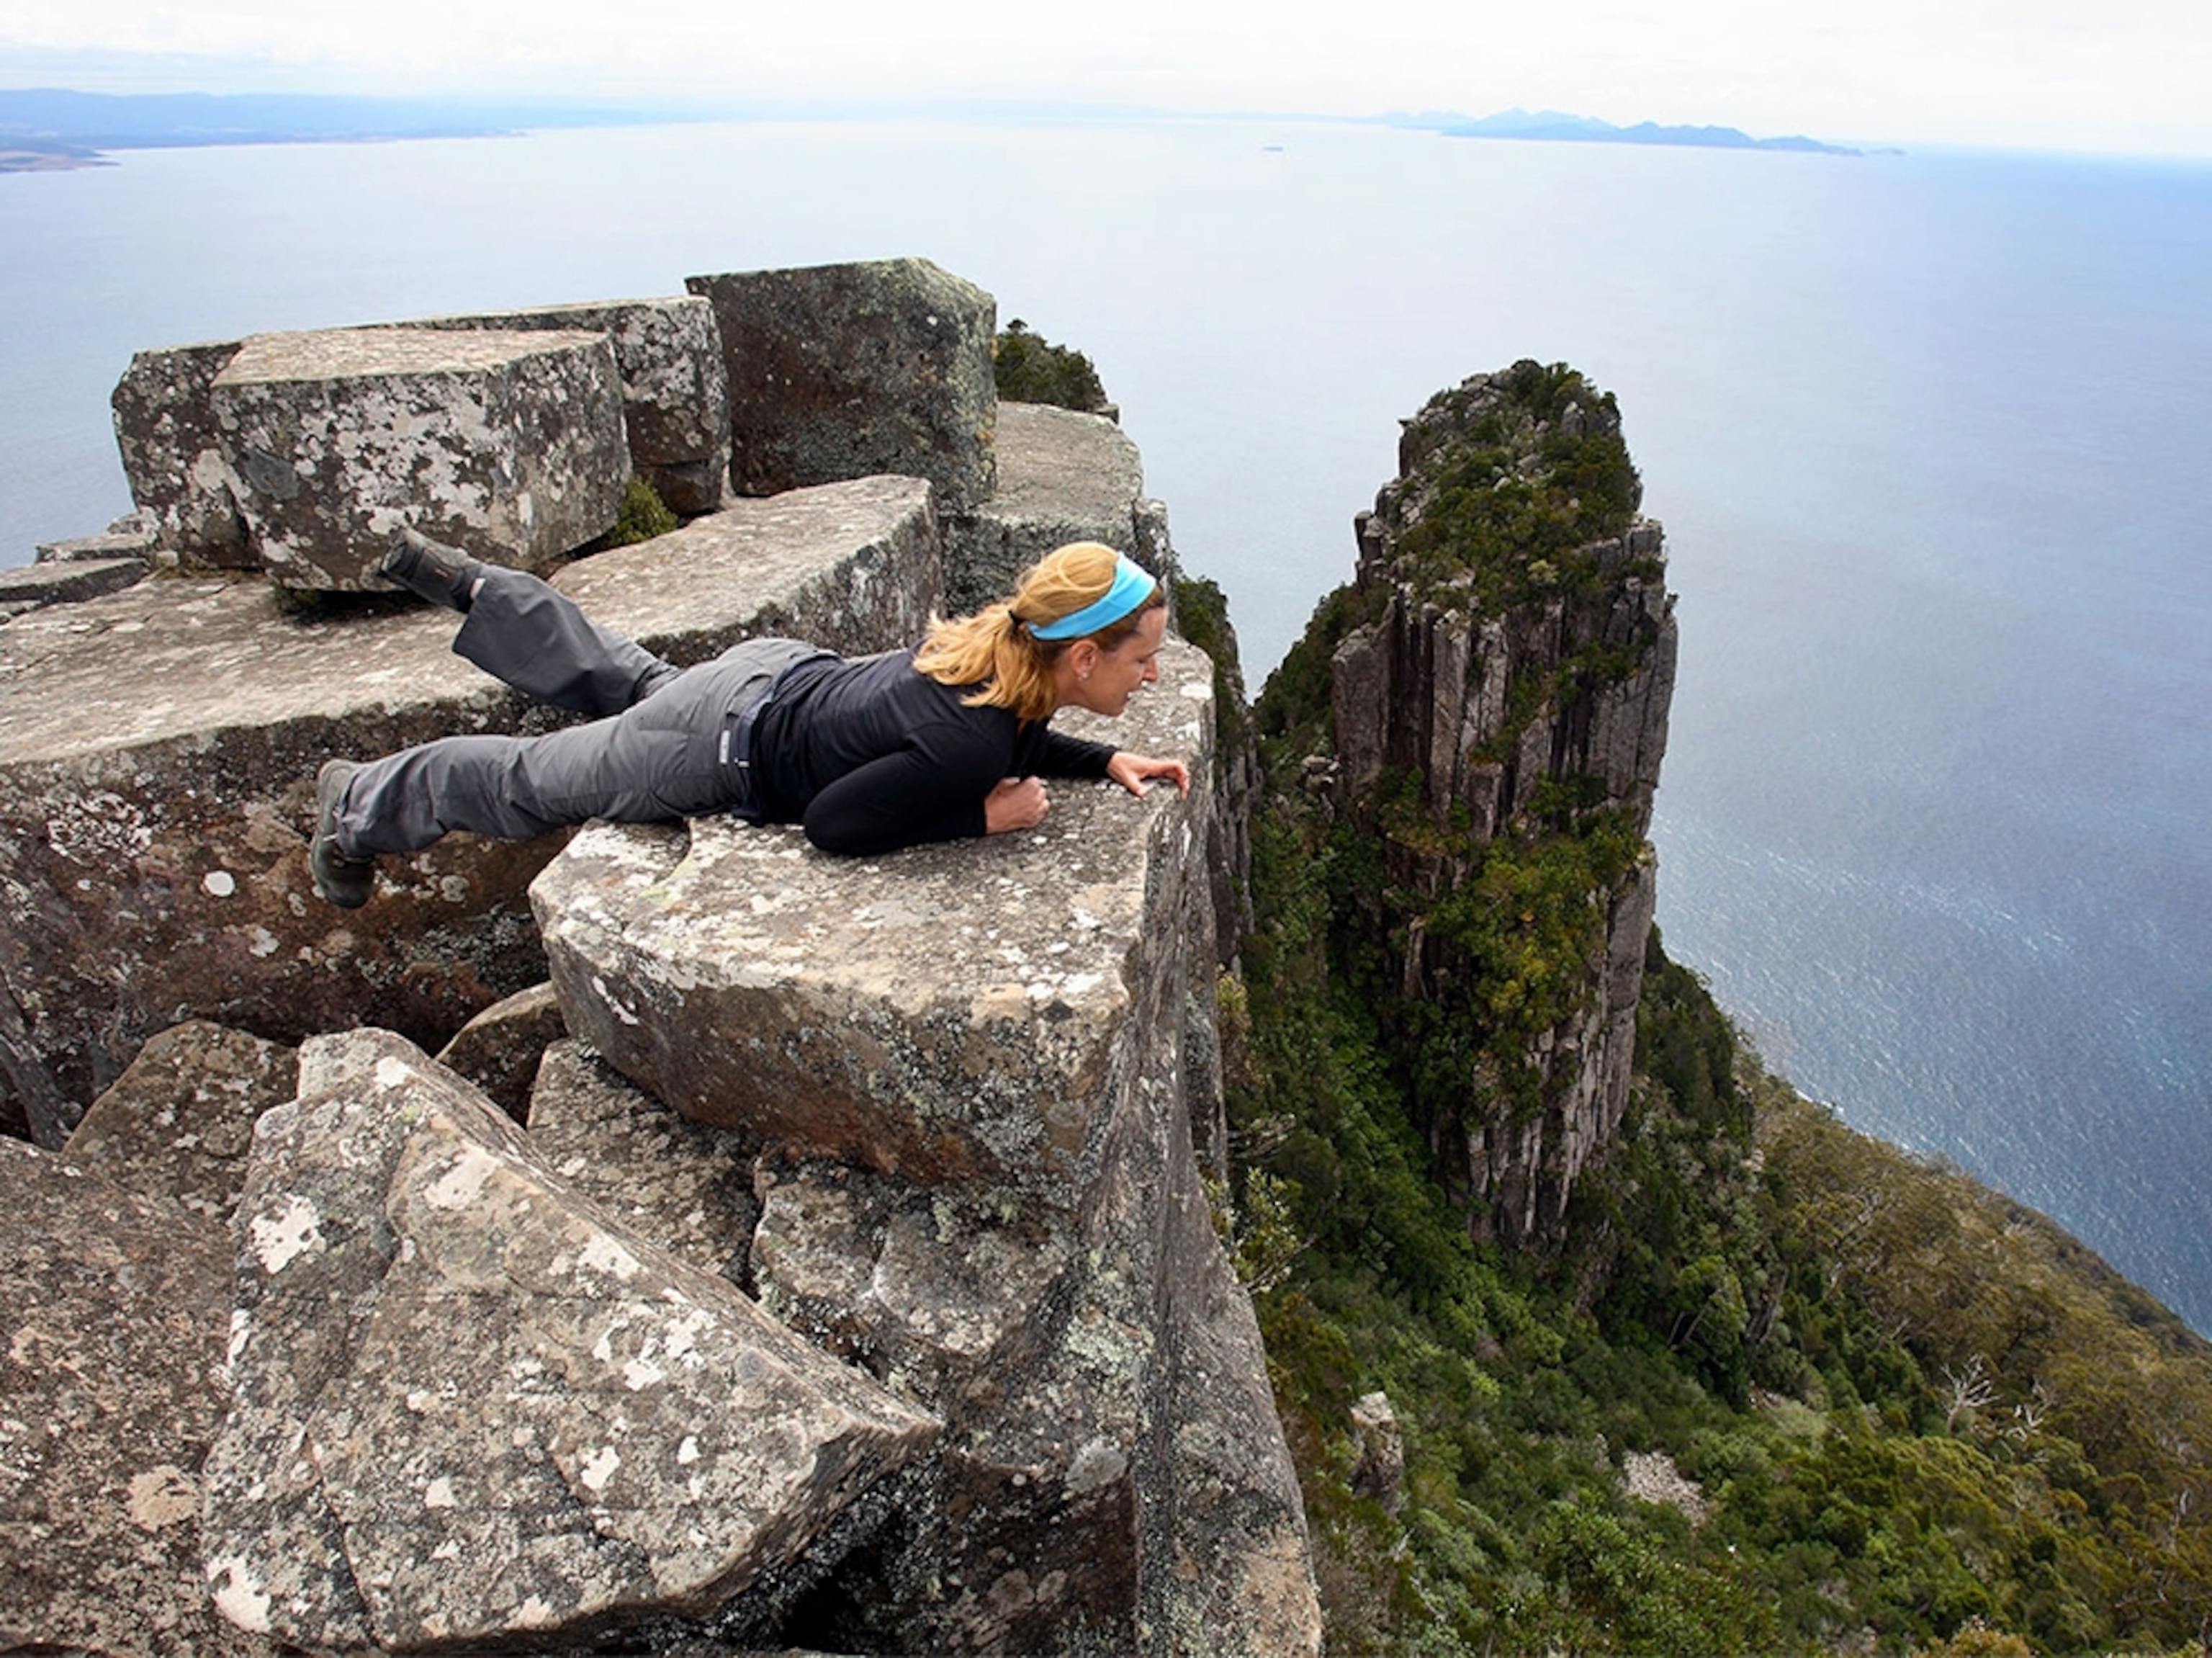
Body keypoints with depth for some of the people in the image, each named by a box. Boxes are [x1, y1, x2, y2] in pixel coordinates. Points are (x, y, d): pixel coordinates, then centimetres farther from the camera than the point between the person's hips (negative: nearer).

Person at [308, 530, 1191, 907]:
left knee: (624, 681, 33)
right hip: (721, 752, -6)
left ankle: (458, 578, 47)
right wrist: (983, 817, -27)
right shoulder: (963, 747, -37)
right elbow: (829, 824, -29)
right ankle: (358, 804, 40)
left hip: (773, 675, 6)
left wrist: (1106, 761, -5)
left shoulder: (1006, 648, -13)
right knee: (537, 781, 17)